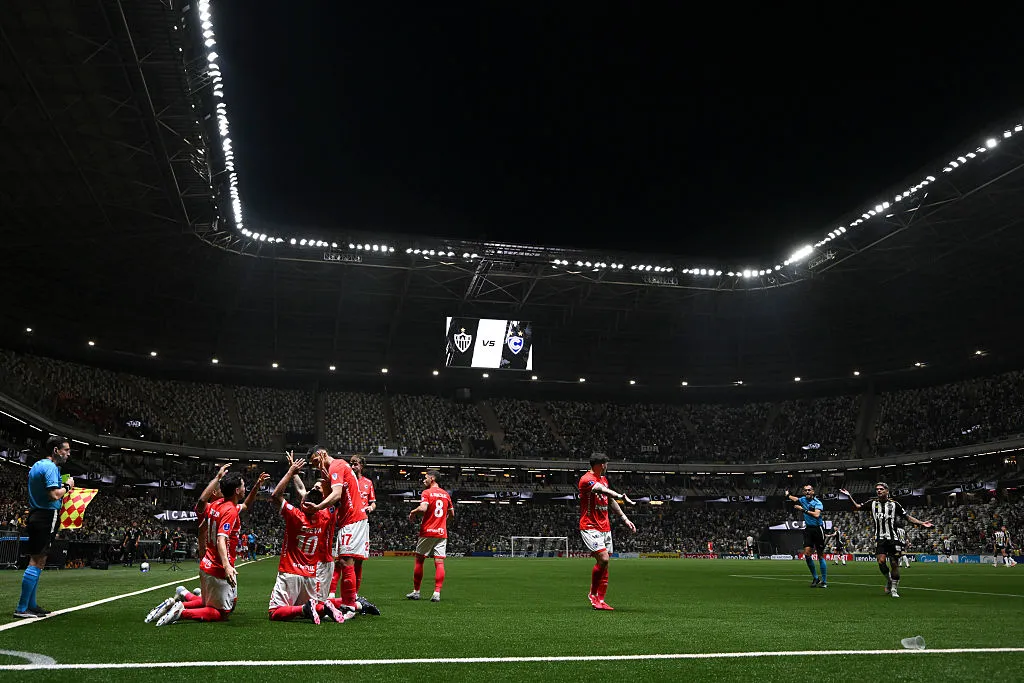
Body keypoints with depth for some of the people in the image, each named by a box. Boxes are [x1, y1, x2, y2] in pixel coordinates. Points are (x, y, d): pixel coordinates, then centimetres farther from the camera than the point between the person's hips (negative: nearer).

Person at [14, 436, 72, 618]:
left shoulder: (36, 466, 18)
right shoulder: (50, 467, -13)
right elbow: (54, 495, -23)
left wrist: (63, 488, 20)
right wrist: (67, 486, -6)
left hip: (35, 516, 10)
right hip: (47, 517, -10)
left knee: (37, 563, 14)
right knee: (36, 563, -8)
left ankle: (31, 605, 20)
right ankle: (22, 608, -7)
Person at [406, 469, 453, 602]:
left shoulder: (427, 493, -6)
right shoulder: (446, 494, 12)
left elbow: (423, 508, -22)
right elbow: (452, 515, 18)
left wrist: (413, 512, -4)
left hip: (427, 532, -4)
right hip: (442, 533, 4)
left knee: (419, 560, 9)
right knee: (439, 562, -1)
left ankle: (416, 591, 15)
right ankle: (437, 593, -8)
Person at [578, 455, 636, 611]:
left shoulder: (603, 479, 16)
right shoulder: (586, 479, -13)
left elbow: (611, 501, 24)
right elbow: (602, 490, -33)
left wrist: (625, 519, 20)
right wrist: (620, 496, -49)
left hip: (605, 528, 8)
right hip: (590, 527, -8)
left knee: (604, 564, 4)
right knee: (603, 559, -19)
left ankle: (600, 600, 10)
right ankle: (593, 594, 0)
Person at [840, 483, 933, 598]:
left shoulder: (894, 504, 1)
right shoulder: (873, 502, 6)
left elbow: (908, 517, 6)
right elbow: (857, 506, 4)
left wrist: (922, 523, -6)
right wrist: (849, 496, -10)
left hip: (893, 538, 0)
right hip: (880, 539, 1)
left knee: (894, 564, 0)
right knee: (881, 561, -15)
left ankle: (894, 589, 16)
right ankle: (889, 580, 14)